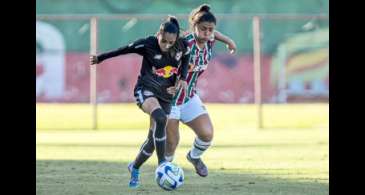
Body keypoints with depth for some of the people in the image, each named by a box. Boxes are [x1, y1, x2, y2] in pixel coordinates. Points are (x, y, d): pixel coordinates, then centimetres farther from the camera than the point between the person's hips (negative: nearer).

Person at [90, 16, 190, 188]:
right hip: (145, 90, -4)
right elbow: (124, 50, -6)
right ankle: (162, 164, -31)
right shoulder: (147, 44, -19)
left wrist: (183, 78, -3)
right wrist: (100, 58, 3)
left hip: (165, 94, 4)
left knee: (154, 138, 4)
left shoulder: (182, 46, -10)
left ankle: (134, 168, 30)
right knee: (160, 118, -34)